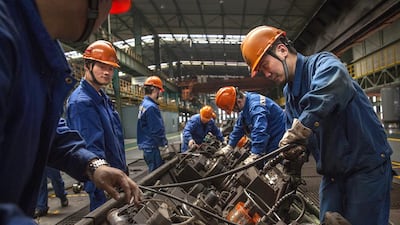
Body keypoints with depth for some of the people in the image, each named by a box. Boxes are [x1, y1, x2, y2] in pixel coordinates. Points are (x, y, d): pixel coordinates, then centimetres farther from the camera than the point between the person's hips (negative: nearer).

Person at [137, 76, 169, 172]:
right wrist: (163, 147, -13)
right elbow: (157, 131, -22)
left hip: (147, 147, 10)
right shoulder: (151, 107, -19)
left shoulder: (143, 104, 12)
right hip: (153, 148, -10)